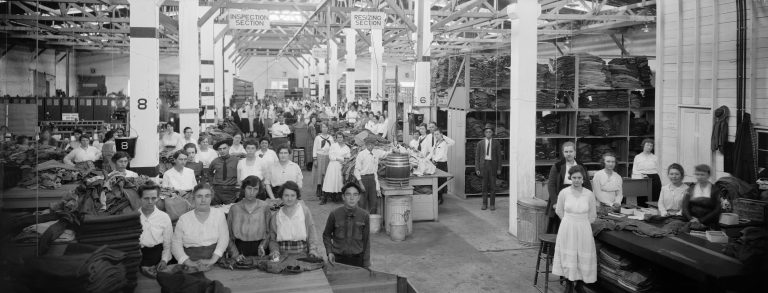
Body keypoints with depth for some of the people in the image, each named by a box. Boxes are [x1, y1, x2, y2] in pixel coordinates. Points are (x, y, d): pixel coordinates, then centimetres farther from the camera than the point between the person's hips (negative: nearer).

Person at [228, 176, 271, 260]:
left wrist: (262, 245, -7)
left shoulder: (265, 207, 3)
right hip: (240, 248, 0)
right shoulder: (234, 208, 4)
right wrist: (235, 254, -5)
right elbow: (229, 235, 5)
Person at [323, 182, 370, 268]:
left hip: (357, 259, 1)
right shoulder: (334, 214, -6)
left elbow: (366, 241, 3)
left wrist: (366, 265, 3)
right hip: (338, 259, 0)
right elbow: (326, 235, 9)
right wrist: (329, 252, -4)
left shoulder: (364, 216, -4)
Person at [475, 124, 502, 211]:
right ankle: (484, 204, 12)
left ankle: (492, 204, 9)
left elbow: (499, 156, 3)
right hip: (483, 165, 1)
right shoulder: (480, 143, 3)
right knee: (484, 186, 4)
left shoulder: (496, 143, 2)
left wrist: (499, 169, -2)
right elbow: (477, 157, 3)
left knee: (493, 186, 0)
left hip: (493, 165, -1)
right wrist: (477, 169, -4)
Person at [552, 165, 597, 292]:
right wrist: (570, 221, 10)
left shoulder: (589, 194, -6)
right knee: (567, 257, 3)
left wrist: (581, 223, 9)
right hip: (567, 229, 0)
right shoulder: (563, 193, -6)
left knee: (583, 258, 3)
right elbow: (559, 211, 9)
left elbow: (592, 215, 8)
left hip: (583, 230, 0)